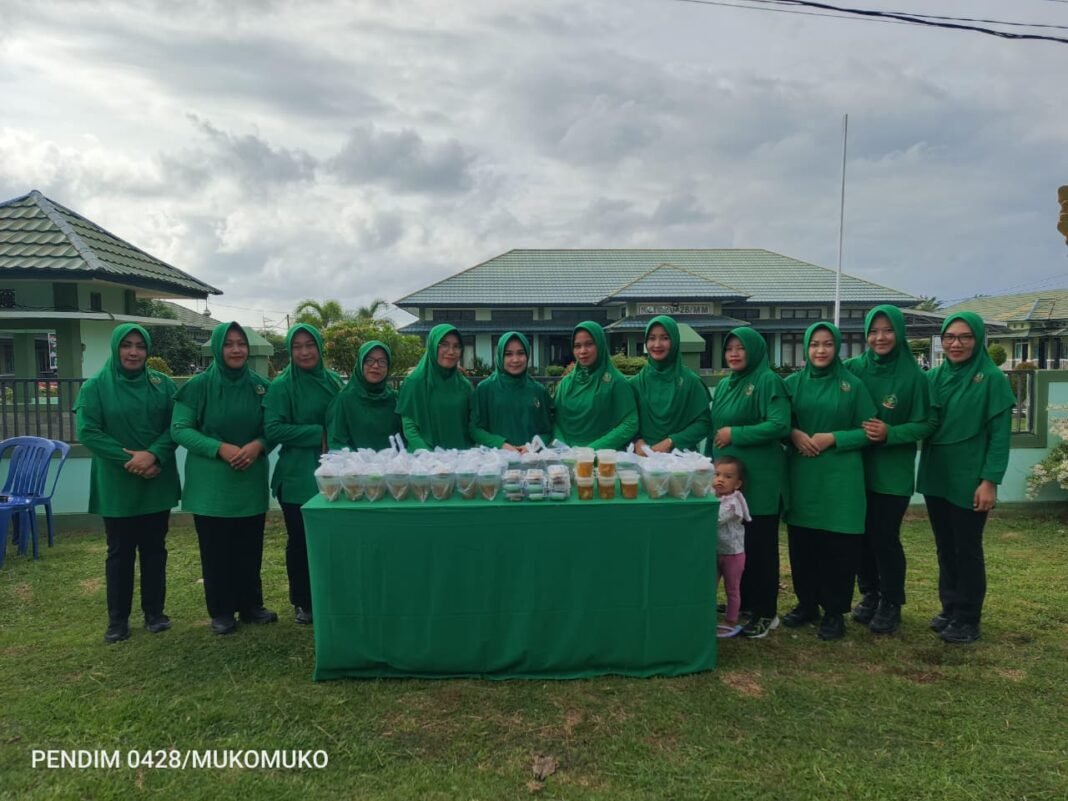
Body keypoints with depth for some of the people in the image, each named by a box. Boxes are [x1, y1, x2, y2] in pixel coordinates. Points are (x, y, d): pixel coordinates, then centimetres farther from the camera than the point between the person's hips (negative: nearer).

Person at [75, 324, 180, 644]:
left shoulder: (163, 384, 3)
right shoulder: (96, 386, -3)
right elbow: (88, 432, -10)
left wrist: (153, 455, -19)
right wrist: (129, 460, -17)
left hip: (158, 482, 2)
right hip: (117, 485, -2)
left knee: (154, 548, 11)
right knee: (120, 552, 8)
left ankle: (154, 612, 23)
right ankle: (117, 619, 20)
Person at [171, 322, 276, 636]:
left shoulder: (261, 386, 2)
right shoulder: (199, 385, -7)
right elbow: (179, 429, -8)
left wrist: (258, 445, -15)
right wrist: (220, 448, -19)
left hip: (251, 480, 3)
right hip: (211, 482, -3)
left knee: (250, 546, 10)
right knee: (216, 548, 6)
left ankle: (251, 604, 25)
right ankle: (221, 611, 19)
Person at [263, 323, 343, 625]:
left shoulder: (334, 381, 5)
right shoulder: (282, 385, -7)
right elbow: (273, 430, -15)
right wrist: (318, 434, -17)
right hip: (296, 478, -3)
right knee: (300, 541, 8)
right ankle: (302, 602, 24)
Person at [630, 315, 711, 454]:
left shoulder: (689, 380, 1)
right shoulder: (636, 382, 7)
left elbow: (703, 422, 1)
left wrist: (671, 442, -8)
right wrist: (637, 442, -7)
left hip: (680, 456, -2)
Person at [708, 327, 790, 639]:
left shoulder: (768, 382, -8)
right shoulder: (723, 385, 15)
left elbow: (780, 425, -19)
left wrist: (735, 434, -16)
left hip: (759, 478, -7)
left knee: (759, 544, 0)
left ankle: (765, 613, 11)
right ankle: (739, 603, 25)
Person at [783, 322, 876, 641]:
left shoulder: (853, 385, 0)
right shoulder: (793, 383, 7)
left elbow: (869, 431, 0)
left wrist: (834, 439, -13)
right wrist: (793, 434, -11)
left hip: (840, 477, -2)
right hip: (801, 474, 2)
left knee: (839, 546, 1)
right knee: (801, 544, 7)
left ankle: (835, 611, 14)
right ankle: (806, 603, 23)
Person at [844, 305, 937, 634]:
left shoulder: (913, 375, -9)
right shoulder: (853, 368, -1)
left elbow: (927, 423, -6)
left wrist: (891, 433, -20)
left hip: (893, 472, -3)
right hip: (856, 468, 3)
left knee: (885, 537, 1)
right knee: (861, 536, 11)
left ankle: (891, 603, 20)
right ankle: (869, 596, 29)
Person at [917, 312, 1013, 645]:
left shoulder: (992, 379, -9)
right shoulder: (934, 377, 6)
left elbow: (1000, 435, -11)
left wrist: (990, 481, -15)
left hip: (969, 480, -5)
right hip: (936, 476, 5)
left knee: (967, 550, 5)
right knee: (945, 548, 14)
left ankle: (968, 619, 18)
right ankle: (949, 608, 28)